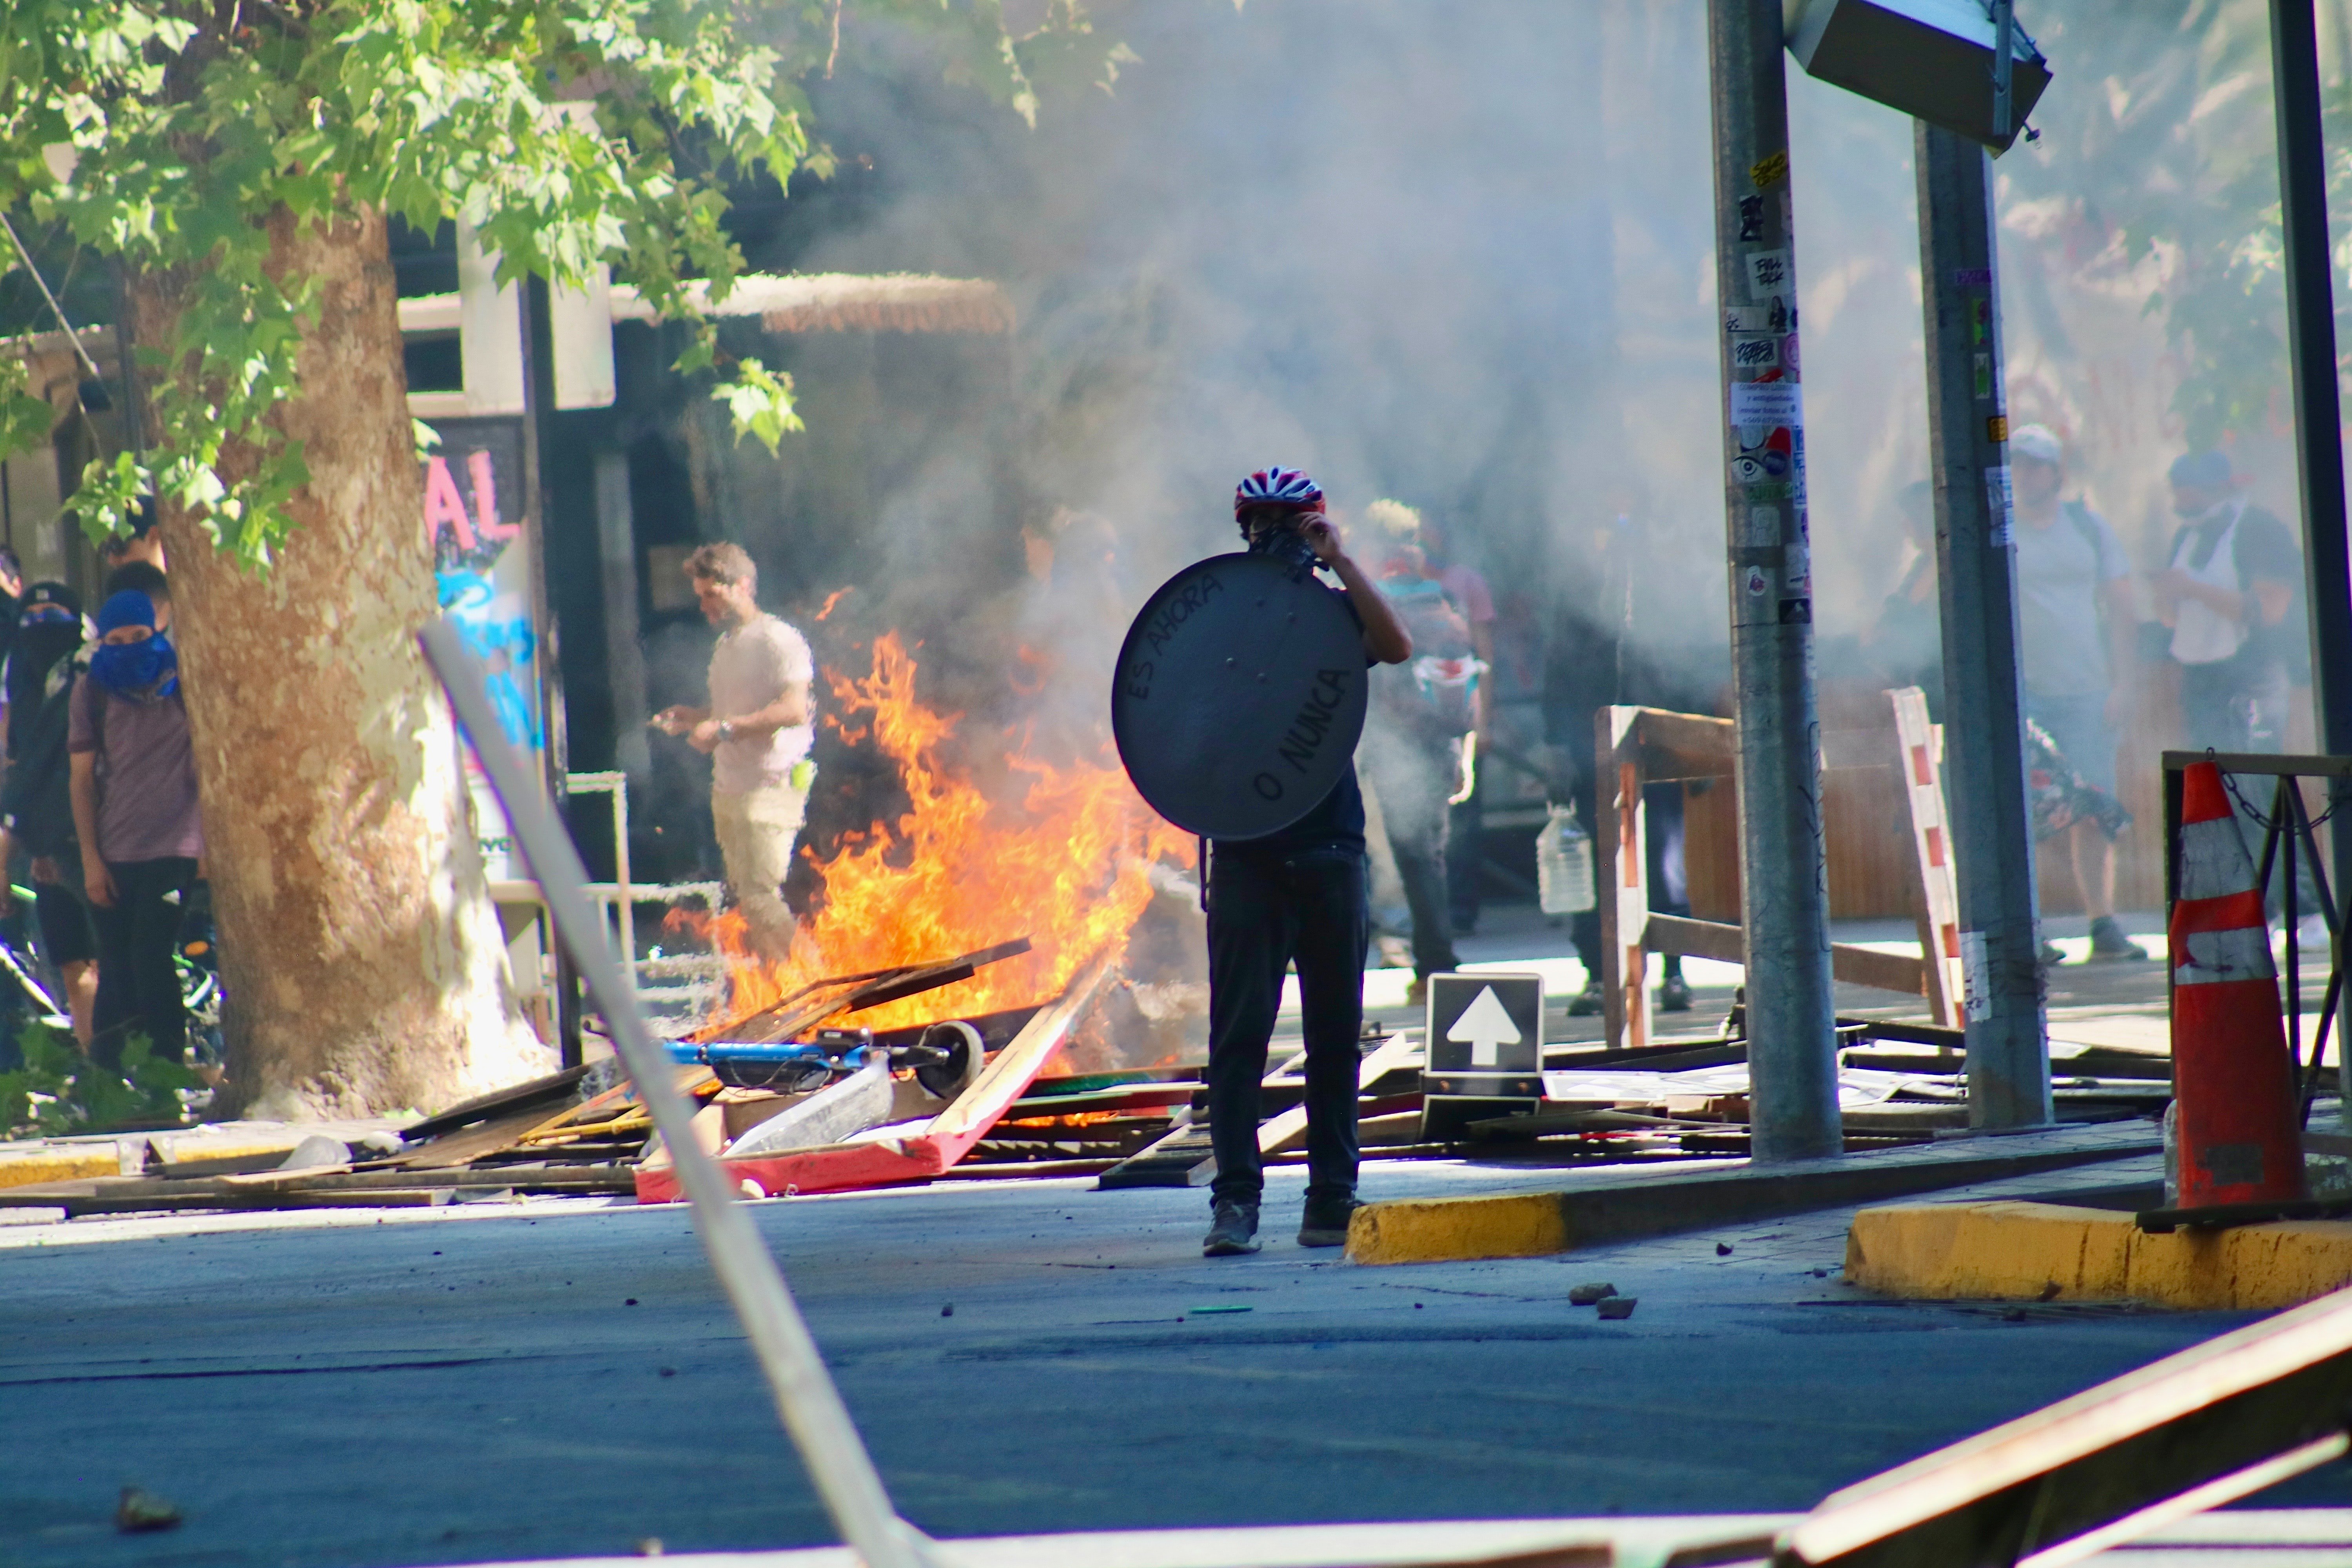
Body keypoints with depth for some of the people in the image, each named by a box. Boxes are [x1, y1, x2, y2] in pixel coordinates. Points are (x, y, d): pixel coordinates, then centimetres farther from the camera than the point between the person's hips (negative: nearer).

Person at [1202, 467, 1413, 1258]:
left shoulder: (1334, 610, 7)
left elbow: (1397, 648, -13)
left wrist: (1339, 562, -15)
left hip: (1329, 845, 1)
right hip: (1245, 850, -1)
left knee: (1335, 1029, 5)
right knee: (1239, 1026, -8)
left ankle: (1333, 1198, 12)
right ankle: (1235, 1200, -10)